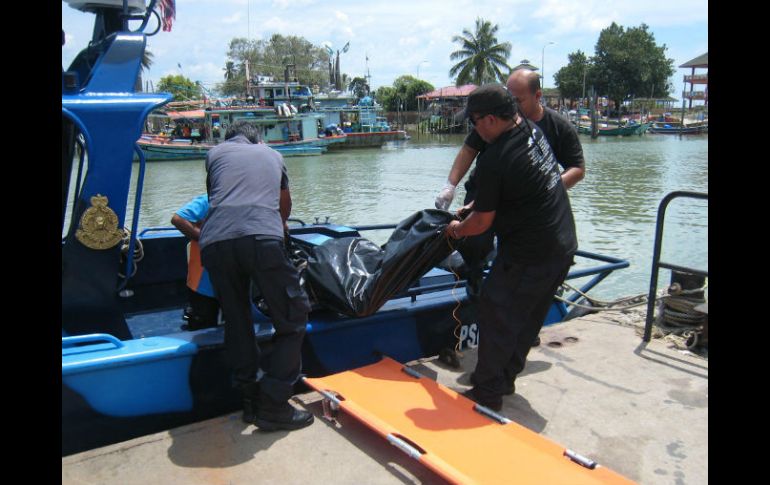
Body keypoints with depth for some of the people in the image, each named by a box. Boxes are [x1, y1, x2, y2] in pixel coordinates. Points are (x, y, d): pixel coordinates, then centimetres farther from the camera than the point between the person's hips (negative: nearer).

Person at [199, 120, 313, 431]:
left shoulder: (215, 153, 30)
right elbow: (285, 207, 44)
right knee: (293, 318, 8)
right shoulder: (272, 154, 32)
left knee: (236, 321, 18)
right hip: (262, 239, -2)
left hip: (215, 241, 2)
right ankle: (272, 405, 4)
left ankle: (251, 399, 22)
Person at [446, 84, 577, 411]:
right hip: (564, 246, 9)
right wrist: (476, 204, 19)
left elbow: (482, 222, -13)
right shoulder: (532, 130, 4)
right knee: (527, 321, 19)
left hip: (528, 257, -9)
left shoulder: (493, 161, -22)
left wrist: (456, 230, 8)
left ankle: (487, 393, 15)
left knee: (496, 317, 4)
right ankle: (505, 379, 34)